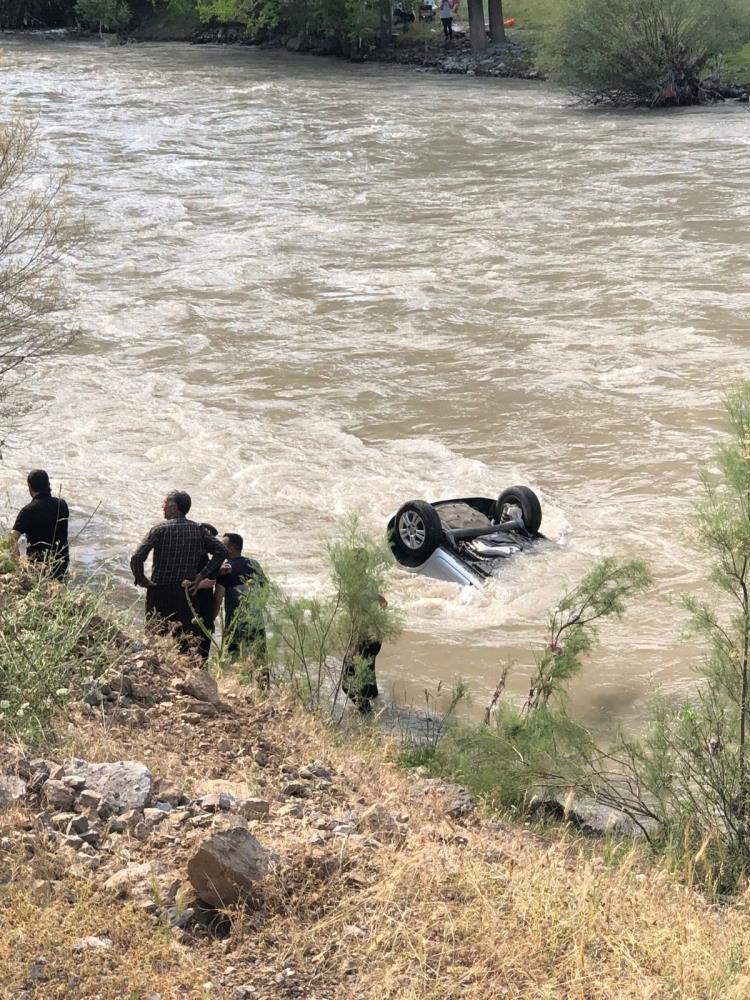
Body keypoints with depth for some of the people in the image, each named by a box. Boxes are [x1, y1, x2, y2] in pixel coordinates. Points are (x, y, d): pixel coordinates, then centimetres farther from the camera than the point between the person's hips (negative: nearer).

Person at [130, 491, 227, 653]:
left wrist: (141, 580, -2)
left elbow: (137, 558, -17)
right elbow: (221, 551, 0)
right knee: (188, 639, 6)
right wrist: (200, 577, 1)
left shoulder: (160, 529, -8)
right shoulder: (198, 530, 3)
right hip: (185, 593, 3)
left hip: (159, 592, -3)